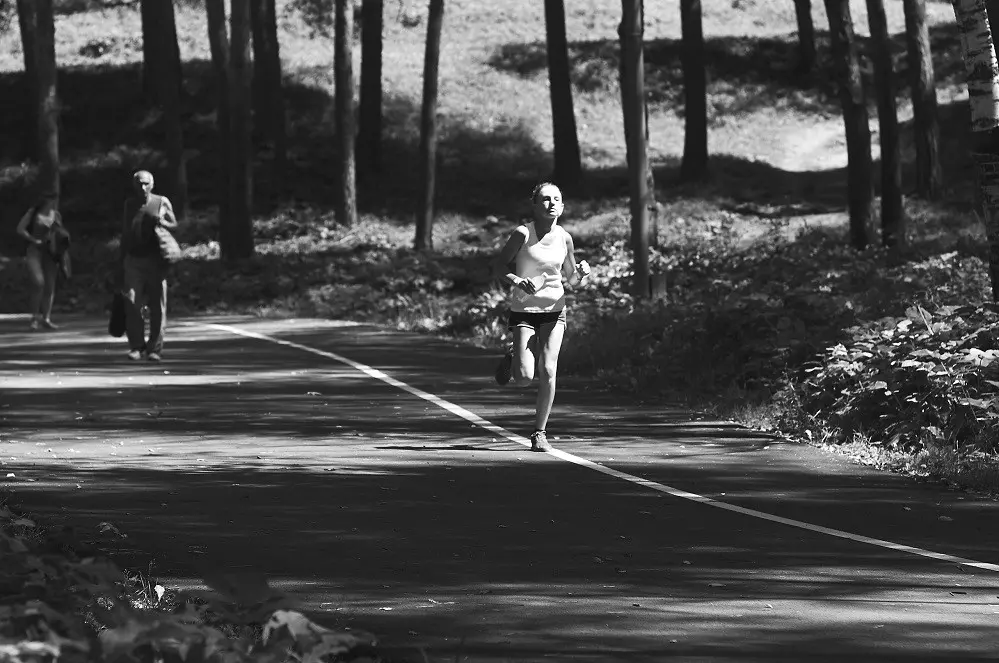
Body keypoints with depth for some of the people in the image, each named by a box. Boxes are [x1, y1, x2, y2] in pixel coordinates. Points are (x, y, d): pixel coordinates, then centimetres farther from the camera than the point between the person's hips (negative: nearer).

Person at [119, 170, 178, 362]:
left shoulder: (162, 202, 3)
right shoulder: (129, 204, 9)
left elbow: (174, 225, 12)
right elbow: (125, 233, 16)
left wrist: (162, 222, -10)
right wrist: (121, 260, 16)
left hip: (156, 260, -1)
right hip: (133, 260, 1)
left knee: (157, 306, -1)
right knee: (132, 304, -9)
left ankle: (155, 348, 5)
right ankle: (136, 346, -2)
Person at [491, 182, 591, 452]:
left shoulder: (564, 238, 1)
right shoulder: (523, 234, -10)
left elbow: (572, 279, 13)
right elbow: (497, 267, -8)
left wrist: (581, 273, -10)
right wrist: (517, 281, -26)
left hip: (554, 311, 2)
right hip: (523, 311, -2)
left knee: (548, 371, -12)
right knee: (524, 378, -12)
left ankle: (540, 433, 2)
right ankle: (512, 359, 26)